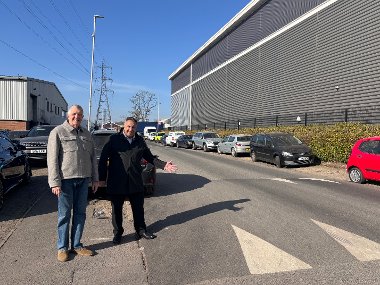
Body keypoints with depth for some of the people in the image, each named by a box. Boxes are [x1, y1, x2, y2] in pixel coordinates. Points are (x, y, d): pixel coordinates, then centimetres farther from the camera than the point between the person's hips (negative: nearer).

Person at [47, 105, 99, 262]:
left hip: (83, 180, 5)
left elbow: (93, 158, 15)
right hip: (66, 179, -5)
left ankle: (76, 245, 23)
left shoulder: (86, 134, 13)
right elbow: (52, 159, -9)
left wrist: (95, 178, 11)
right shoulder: (58, 132, -4)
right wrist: (55, 182, -15)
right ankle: (62, 247, 17)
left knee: (80, 213, 11)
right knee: (64, 214, 4)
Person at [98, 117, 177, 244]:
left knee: (138, 208, 13)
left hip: (135, 182, 3)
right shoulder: (114, 139, -3)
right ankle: (117, 233, 28)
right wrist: (102, 178, -6)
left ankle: (141, 230, 30)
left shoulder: (140, 141, 9)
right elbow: (103, 159, -3)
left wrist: (164, 165, 2)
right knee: (117, 209, 10)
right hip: (116, 182, -3)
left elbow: (149, 157, 15)